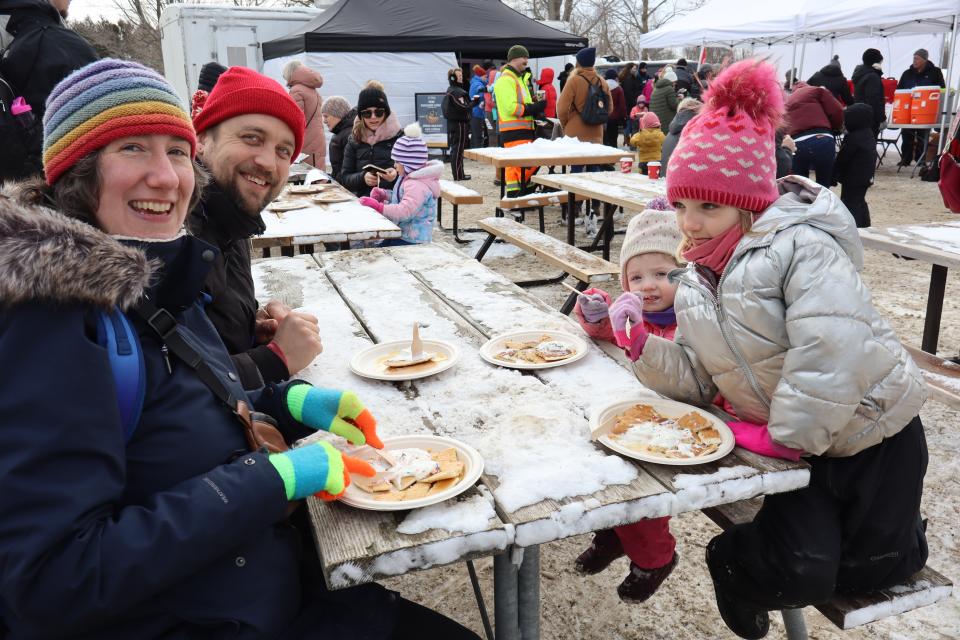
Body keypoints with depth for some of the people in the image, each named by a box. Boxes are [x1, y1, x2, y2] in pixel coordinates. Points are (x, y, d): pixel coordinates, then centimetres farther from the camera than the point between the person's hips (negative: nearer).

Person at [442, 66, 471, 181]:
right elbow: (464, 107, -22)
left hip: (452, 123, 10)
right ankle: (458, 175, -3)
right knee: (458, 149, -6)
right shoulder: (456, 91, -15)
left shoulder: (450, 90, 16)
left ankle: (457, 173, 19)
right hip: (459, 124, -10)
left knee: (455, 149, 12)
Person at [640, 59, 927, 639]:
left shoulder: (802, 246, -24)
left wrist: (787, 436, -28)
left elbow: (831, 352, -36)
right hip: (799, 444, 4)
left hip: (873, 433, -4)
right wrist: (642, 346, -18)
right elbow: (699, 378, -1)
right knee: (801, 574, -10)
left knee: (867, 569, 5)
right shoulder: (698, 281, 0)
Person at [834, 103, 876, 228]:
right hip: (865, 177, 10)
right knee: (859, 201, 20)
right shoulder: (868, 134, 10)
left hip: (853, 179, -10)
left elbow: (841, 160, -15)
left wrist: (834, 177, -5)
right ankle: (865, 226, 28)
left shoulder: (852, 138, -19)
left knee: (850, 203, -7)